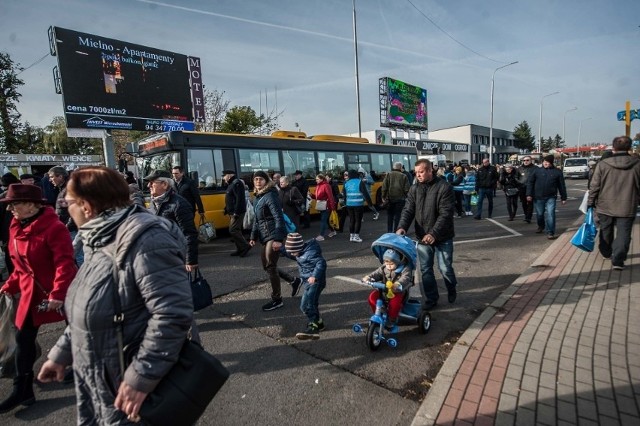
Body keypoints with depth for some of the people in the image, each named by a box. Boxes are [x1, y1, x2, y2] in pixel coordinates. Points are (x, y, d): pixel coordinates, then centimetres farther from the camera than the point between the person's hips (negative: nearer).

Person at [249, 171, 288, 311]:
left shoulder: (270, 195, -13)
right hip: (265, 236, 9)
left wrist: (277, 239, -25)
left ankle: (277, 299, 9)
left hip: (273, 235, -9)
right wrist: (253, 236, 17)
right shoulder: (257, 198, 14)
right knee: (267, 266, 14)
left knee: (270, 266, -5)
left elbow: (279, 218, -19)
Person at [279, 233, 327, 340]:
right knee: (312, 304, 23)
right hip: (309, 281, 11)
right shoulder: (302, 251, 5)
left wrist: (315, 276, -41)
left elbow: (321, 263, -31)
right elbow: (291, 255, 23)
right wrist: (280, 249, 14)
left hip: (314, 282, -11)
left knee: (305, 305, -17)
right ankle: (318, 323, 40)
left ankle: (313, 328, -14)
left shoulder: (310, 253, -24)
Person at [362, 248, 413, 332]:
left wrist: (398, 284, -52)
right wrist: (368, 277, -24)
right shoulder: (383, 268, 7)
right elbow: (377, 273, 0)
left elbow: (405, 278, -28)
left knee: (395, 303, -35)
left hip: (398, 292, -5)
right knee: (372, 297, -18)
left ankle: (391, 321, -8)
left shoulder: (404, 269, -11)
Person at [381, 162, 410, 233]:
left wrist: (383, 197, 2)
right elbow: (406, 189, -8)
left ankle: (389, 232, 18)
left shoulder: (388, 175, 1)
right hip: (400, 199, -2)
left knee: (390, 215, 13)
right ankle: (395, 231, 6)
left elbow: (384, 187, -4)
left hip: (389, 199, 2)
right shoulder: (403, 176, -3)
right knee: (397, 215, 5)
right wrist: (406, 197, 5)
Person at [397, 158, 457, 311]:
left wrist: (433, 233, -29)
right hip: (422, 237, 4)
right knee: (426, 269, 10)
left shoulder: (444, 187, -14)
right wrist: (402, 227, -22)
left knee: (445, 268, 8)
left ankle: (452, 290, 38)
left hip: (442, 237, -4)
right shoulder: (414, 189, 1)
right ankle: (431, 298, 26)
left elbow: (445, 214, -20)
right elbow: (408, 210, -3)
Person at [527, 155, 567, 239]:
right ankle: (541, 226, 40)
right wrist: (529, 194, -6)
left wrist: (563, 197, 6)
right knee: (539, 214, 13)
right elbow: (530, 182, 2)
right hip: (538, 197, 1)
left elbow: (561, 185, 6)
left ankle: (550, 232, -4)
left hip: (551, 197, -1)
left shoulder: (557, 172, 3)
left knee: (550, 214, -10)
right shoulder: (537, 170, 2)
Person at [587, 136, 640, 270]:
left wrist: (590, 203, 4)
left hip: (605, 206, 0)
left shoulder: (603, 164, -8)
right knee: (623, 234, 4)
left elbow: (594, 186, -5)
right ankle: (617, 260, -4)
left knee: (606, 232, 18)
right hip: (627, 208, 0)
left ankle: (606, 252, 35)